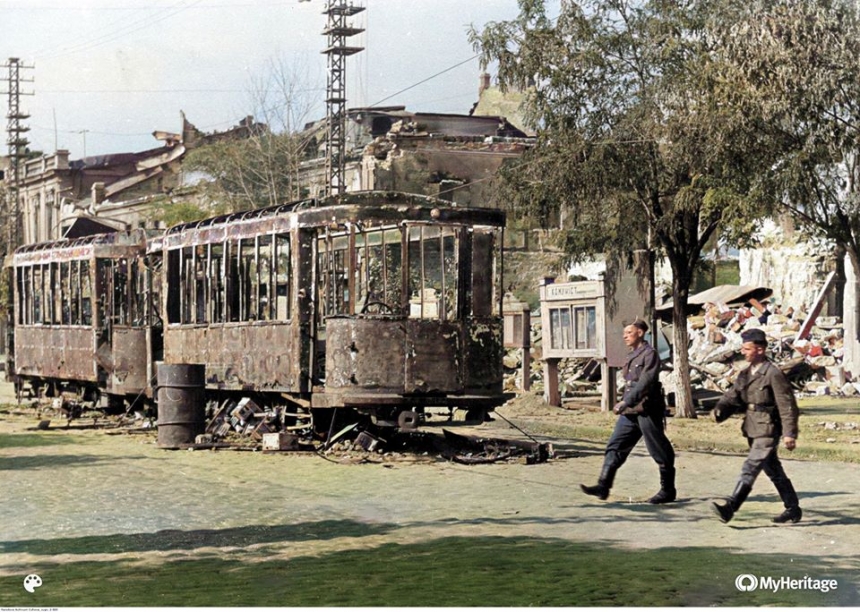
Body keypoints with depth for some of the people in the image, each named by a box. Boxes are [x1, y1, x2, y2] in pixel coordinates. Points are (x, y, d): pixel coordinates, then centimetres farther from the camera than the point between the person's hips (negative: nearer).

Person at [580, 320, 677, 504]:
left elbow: (646, 382, -20)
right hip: (630, 412, 9)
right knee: (615, 446, -1)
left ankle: (668, 490, 11)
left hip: (647, 410, -9)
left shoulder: (649, 354, -10)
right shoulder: (632, 356, 16)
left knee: (660, 452, 1)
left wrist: (626, 401, -24)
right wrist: (624, 404, 17)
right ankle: (603, 486, -5)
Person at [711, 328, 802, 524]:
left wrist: (789, 433, -18)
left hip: (768, 431, -9)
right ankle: (793, 509, 26)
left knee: (750, 469, -13)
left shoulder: (773, 374, -13)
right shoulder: (746, 374, 11)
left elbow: (787, 405, -14)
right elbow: (733, 396, 9)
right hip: (753, 430, 9)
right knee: (774, 471, 15)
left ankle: (730, 508, -18)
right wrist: (720, 409, -13)